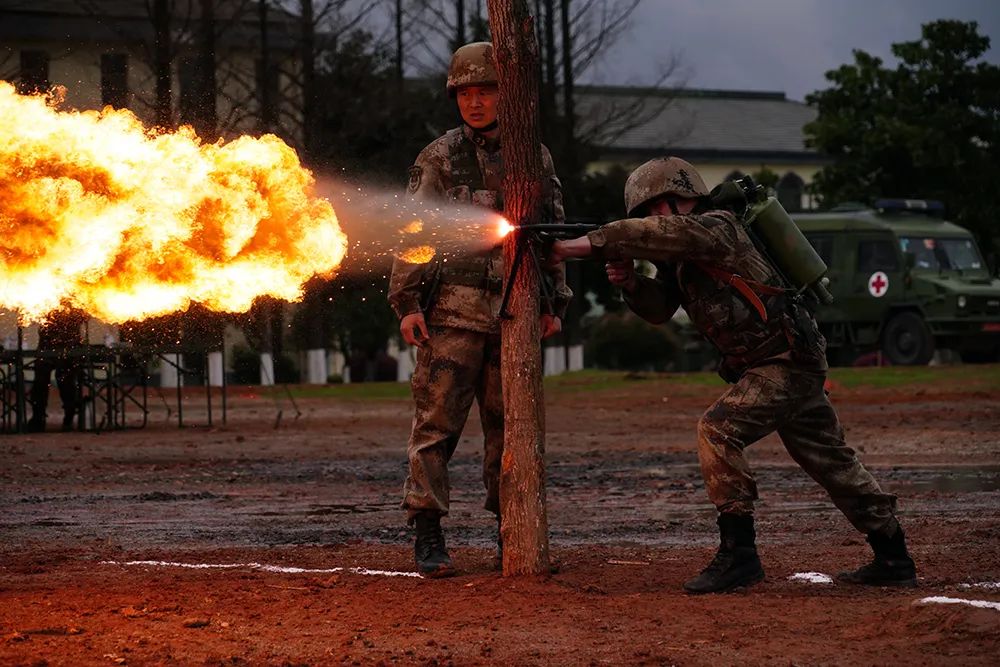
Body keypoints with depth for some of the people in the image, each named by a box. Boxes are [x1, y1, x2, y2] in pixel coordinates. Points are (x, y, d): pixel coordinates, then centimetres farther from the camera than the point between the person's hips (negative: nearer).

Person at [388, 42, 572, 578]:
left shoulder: (535, 157, 12)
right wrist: (406, 303, -7)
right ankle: (428, 536, -7)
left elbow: (553, 232, 17)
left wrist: (556, 304, 12)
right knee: (437, 421, -8)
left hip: (513, 313, 3)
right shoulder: (439, 158, 4)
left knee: (509, 425, 7)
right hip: (453, 310, -3)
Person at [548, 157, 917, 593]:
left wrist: (594, 243, -33)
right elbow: (660, 307, 13)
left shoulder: (716, 227, -14)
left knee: (719, 430, -19)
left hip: (788, 359, -11)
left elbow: (668, 231, -32)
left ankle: (738, 554, -16)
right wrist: (629, 282, -7)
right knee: (831, 461, 15)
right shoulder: (683, 255, 15)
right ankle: (893, 561, 23)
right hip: (796, 365, 11)